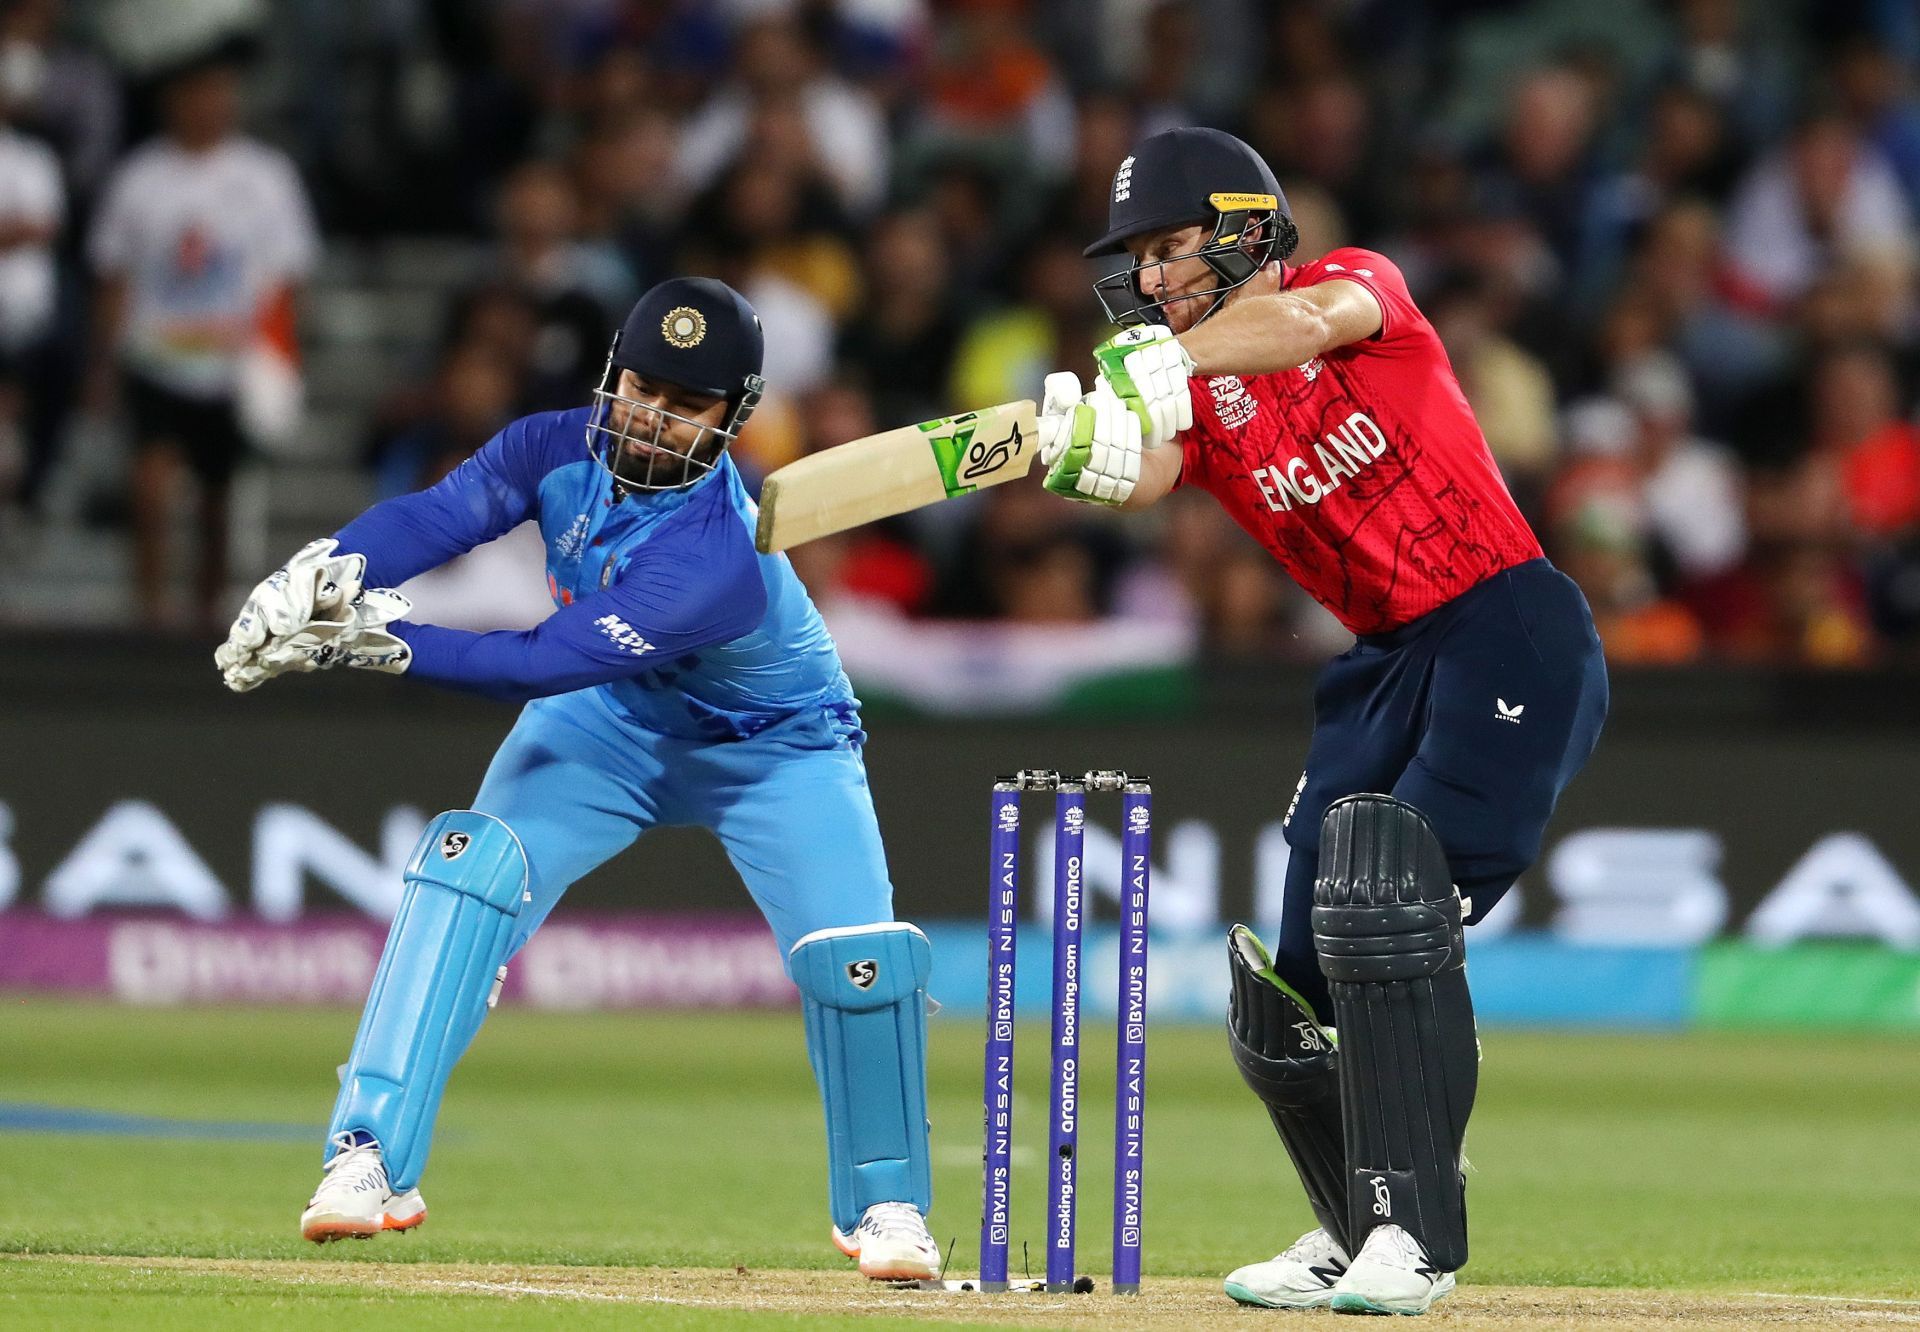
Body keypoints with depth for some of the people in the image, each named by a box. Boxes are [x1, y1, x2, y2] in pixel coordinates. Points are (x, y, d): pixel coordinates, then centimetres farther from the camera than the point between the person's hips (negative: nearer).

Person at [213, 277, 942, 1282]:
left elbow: (542, 664, -43)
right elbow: (438, 514, -34)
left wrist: (384, 642, -51)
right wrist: (328, 569, -54)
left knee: (857, 956, -20)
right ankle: (371, 1159, -21)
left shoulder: (720, 563, -38)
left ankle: (881, 1202, 7)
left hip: (773, 747, -4)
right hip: (607, 722, 4)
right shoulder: (563, 451, -20)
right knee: (468, 867, -20)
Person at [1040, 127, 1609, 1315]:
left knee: (1390, 899, -24)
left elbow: (1308, 320, -29)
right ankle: (1358, 1232, 27)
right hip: (1386, 664, 7)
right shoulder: (1194, 398, 8)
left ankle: (1414, 1237, -22)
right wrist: (1086, 451, -38)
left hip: (1511, 636, -7)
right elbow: (1147, 477, -14)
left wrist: (1170, 356, -45)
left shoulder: (1361, 284, -4)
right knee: (1296, 979, 5)